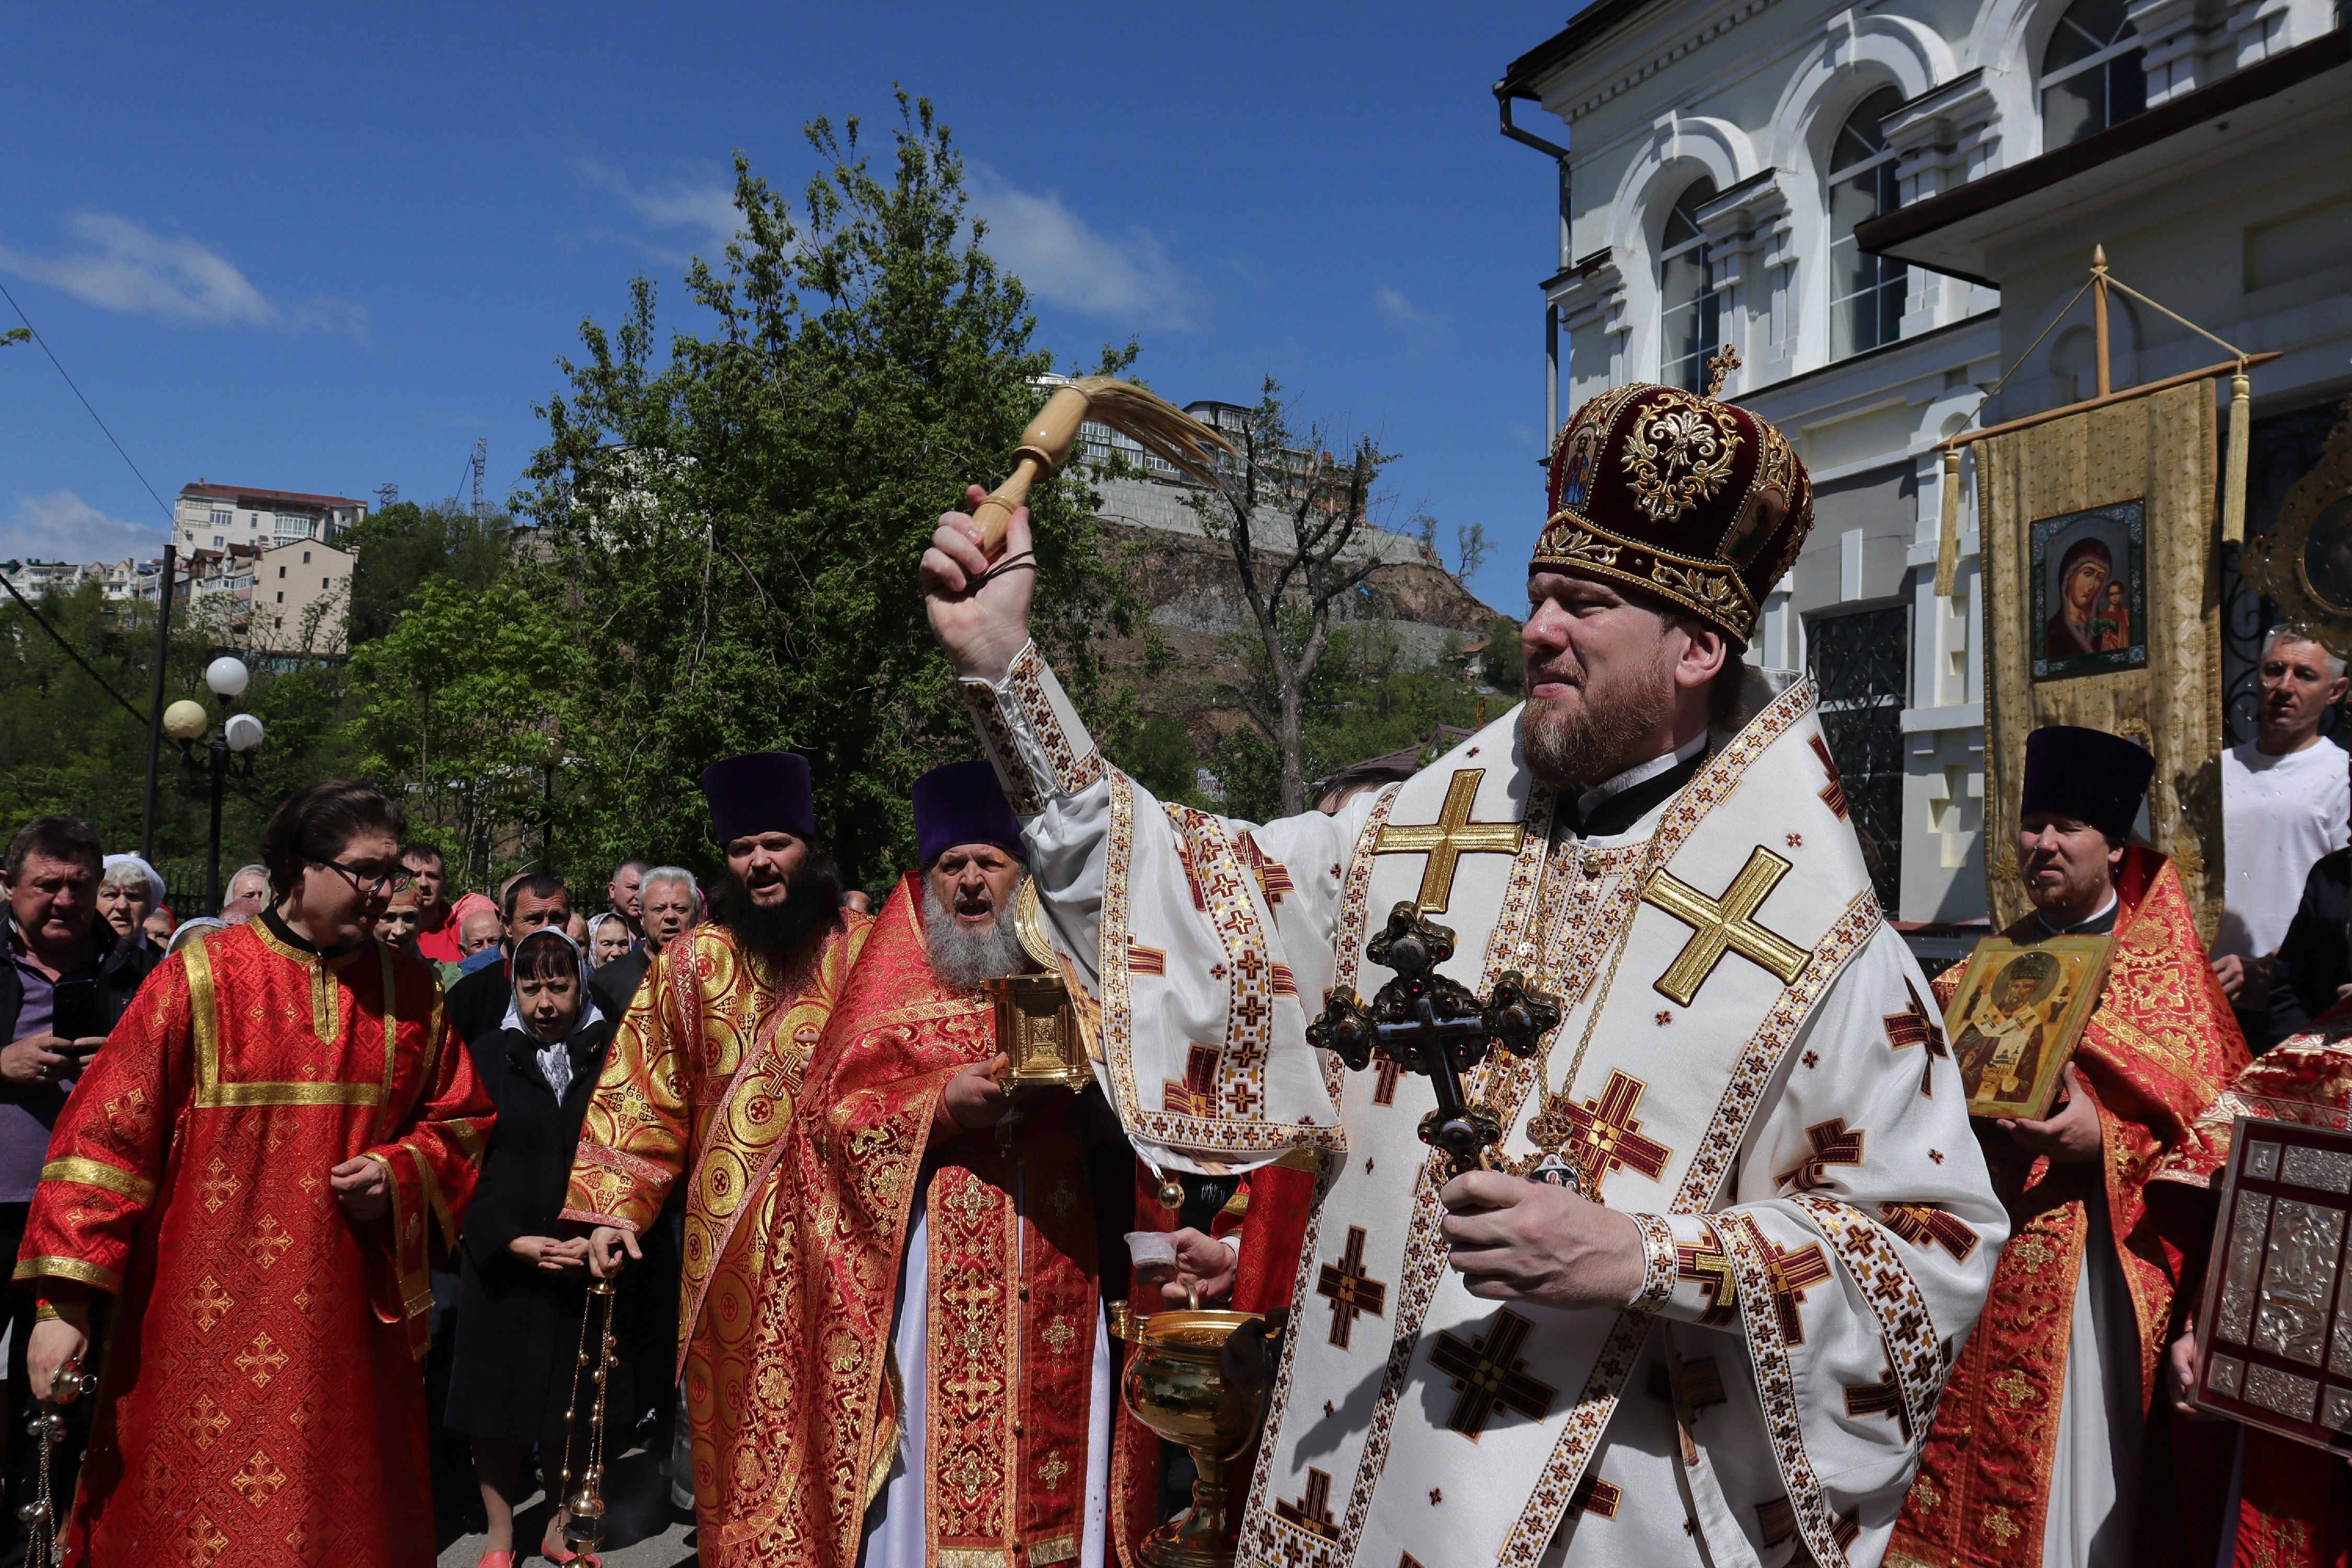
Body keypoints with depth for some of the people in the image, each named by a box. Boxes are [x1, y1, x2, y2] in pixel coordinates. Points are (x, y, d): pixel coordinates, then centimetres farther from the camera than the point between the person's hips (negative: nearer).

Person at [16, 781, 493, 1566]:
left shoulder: (410, 989, 3)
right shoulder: (200, 978, -7)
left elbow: (459, 1118, 12)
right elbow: (108, 1133, -8)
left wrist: (401, 1176, -8)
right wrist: (64, 1297, -11)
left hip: (353, 1323, 3)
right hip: (209, 1320, -3)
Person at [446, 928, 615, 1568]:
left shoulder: (611, 1057, -1)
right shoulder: (486, 1058, 0)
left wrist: (600, 1237, -12)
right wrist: (510, 1240, -12)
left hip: (585, 1265, 0)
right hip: (499, 1265, 0)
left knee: (570, 1404, 10)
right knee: (498, 1401, 7)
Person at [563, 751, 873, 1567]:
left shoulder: (866, 951, 3)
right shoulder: (691, 964, 6)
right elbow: (644, 1094, 6)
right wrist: (615, 1205, -2)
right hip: (732, 1245, 1)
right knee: (741, 1429, 7)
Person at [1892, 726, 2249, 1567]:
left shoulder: (2164, 968, -1)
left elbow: (2211, 1120, -8)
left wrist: (2105, 1138, -23)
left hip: (2089, 1262, -4)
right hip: (1984, 1256, 4)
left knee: (2073, 1467, 0)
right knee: (1980, 1459, 7)